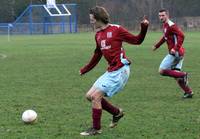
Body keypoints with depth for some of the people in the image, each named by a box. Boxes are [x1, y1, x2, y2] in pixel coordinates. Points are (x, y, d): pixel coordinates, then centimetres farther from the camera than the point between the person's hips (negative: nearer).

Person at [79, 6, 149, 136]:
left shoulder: (116, 30, -8)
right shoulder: (98, 35, 14)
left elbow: (137, 40, -2)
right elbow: (97, 56, 26)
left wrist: (144, 28, -19)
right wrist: (85, 70, 32)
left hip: (120, 70, -8)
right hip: (111, 71, 8)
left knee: (96, 96, -12)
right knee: (90, 96, 6)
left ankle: (96, 129, 1)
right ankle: (117, 112, 20)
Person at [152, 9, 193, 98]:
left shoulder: (171, 26, -15)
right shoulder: (164, 25, 14)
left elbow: (181, 36, -25)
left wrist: (175, 49, -33)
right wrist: (156, 46, 36)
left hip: (175, 53, -10)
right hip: (178, 54, 10)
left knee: (162, 71, -10)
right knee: (176, 74, 13)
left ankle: (183, 75, -8)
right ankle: (188, 92, 15)